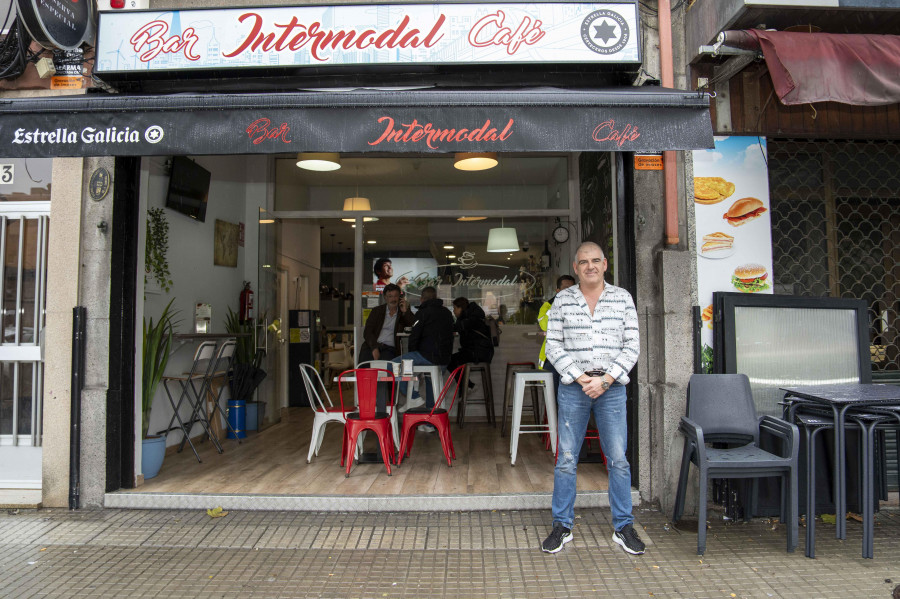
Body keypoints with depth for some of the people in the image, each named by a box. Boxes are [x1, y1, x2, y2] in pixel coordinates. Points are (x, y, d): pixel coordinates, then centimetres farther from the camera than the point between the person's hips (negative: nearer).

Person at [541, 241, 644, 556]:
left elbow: (632, 346, 1)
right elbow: (553, 346, 1)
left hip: (612, 387, 0)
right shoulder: (562, 300, 4)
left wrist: (605, 379, -10)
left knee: (618, 459, 4)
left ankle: (623, 527, 18)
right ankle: (562, 526, 17)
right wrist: (580, 378, -10)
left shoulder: (622, 298, 5)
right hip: (573, 387, 0)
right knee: (566, 459, 4)